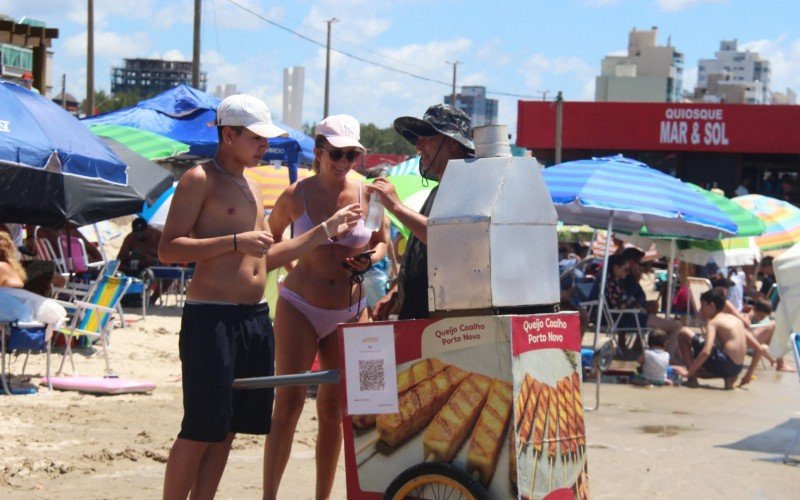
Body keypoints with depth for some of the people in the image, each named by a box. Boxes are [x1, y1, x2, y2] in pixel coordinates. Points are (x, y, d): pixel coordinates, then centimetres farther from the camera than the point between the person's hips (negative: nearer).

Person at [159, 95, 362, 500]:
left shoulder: (249, 188, 20)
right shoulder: (200, 180, -6)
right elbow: (168, 250, -14)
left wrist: (326, 231, 19)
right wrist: (236, 241, -20)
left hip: (255, 317, 8)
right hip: (211, 316, -8)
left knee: (226, 429, 9)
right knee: (201, 430, -8)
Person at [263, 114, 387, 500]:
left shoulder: (367, 195, -1)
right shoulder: (295, 196, -5)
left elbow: (382, 241, 14)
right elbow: (270, 236, 13)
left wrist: (369, 260, -6)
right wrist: (284, 264, -1)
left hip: (350, 311, 3)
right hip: (300, 307, -2)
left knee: (333, 409, 8)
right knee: (288, 404, -9)